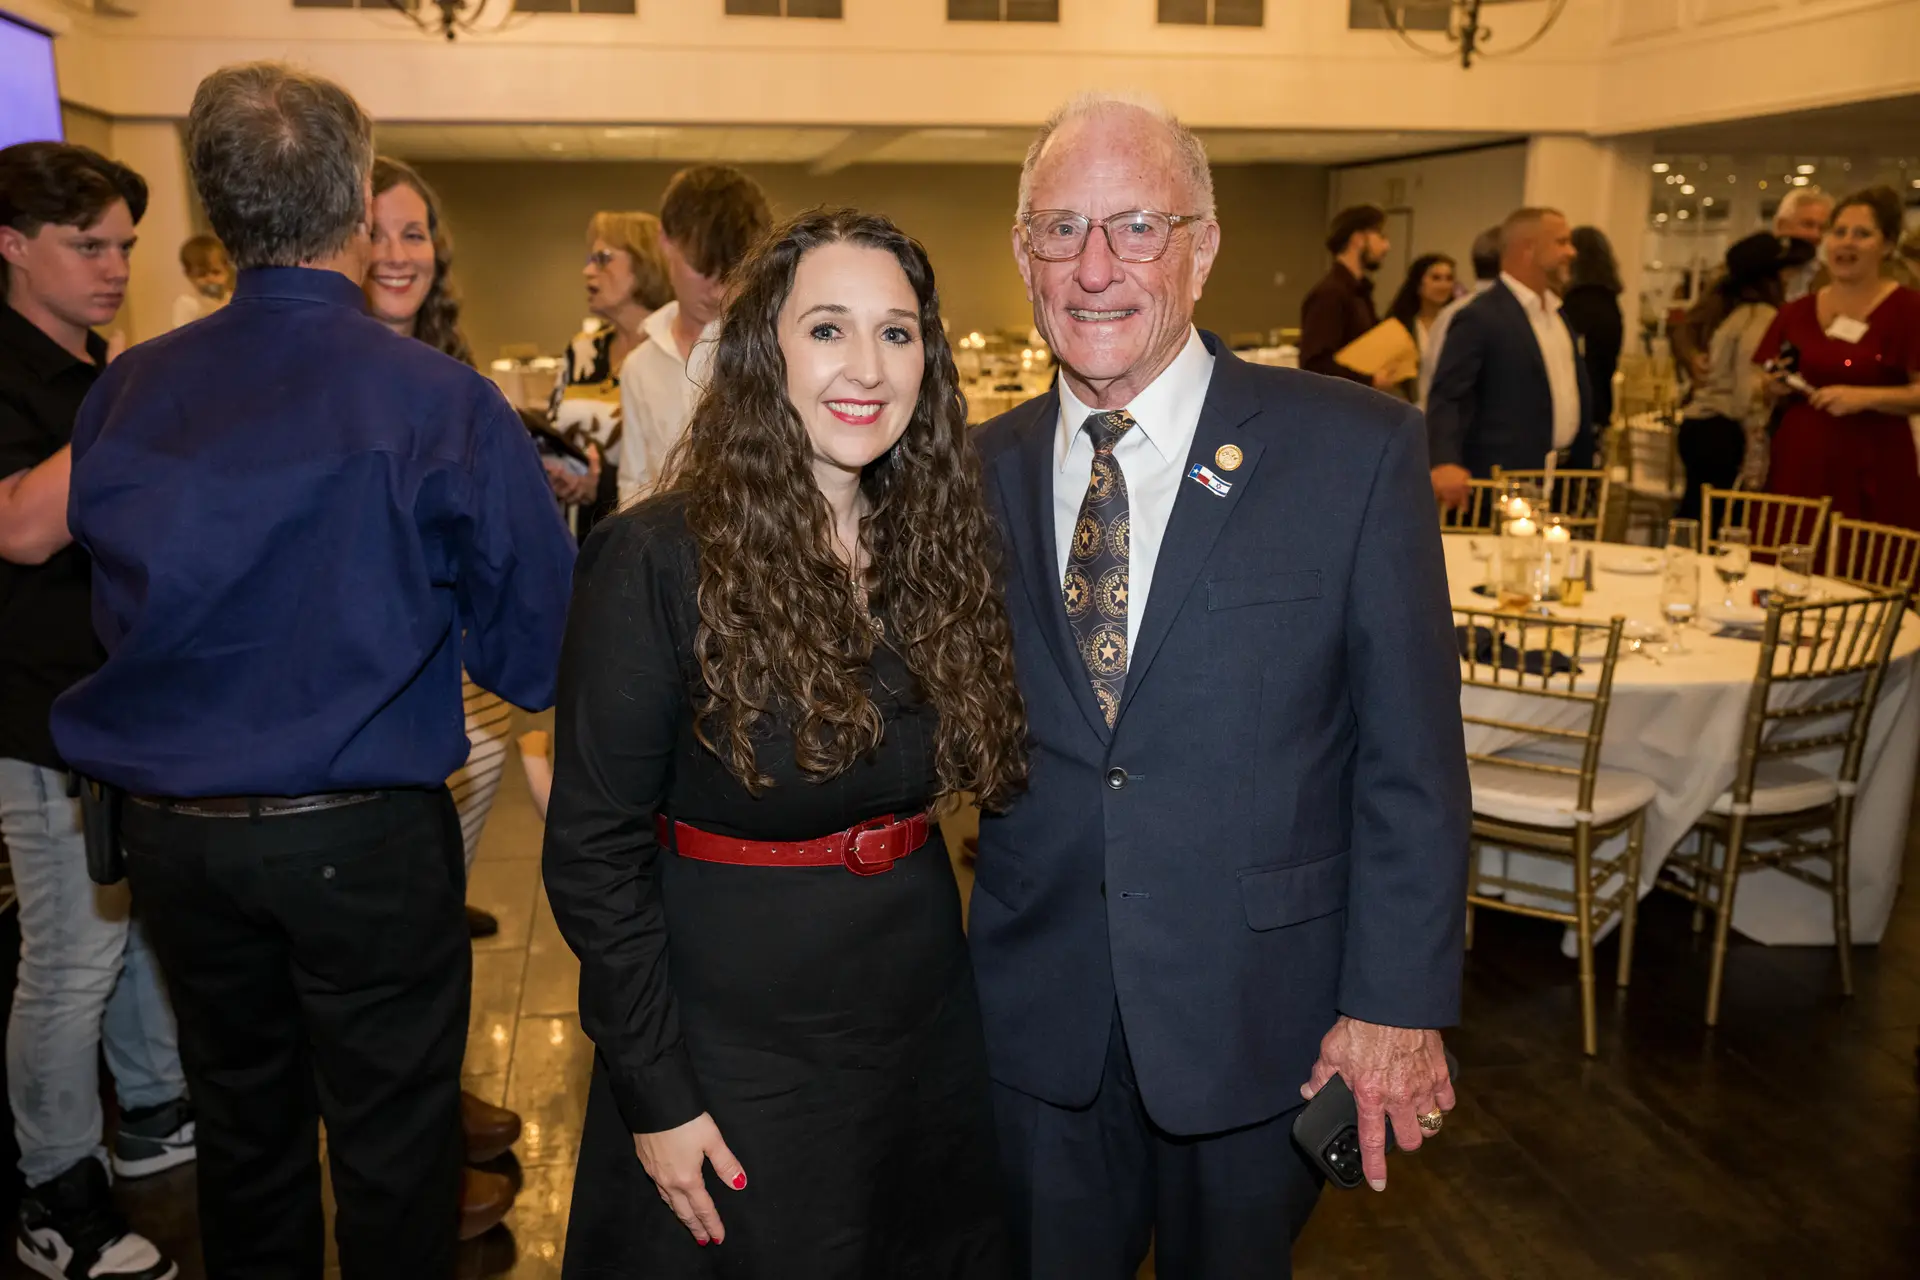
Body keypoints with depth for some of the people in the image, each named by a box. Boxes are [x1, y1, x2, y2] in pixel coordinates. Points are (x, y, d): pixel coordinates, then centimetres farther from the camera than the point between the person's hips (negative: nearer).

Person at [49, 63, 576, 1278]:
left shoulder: (123, 392, -5)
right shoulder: (443, 403, -17)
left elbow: (95, 611, 3)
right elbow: (538, 648, -13)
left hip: (169, 829, 5)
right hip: (362, 839, -4)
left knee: (245, 1127, 24)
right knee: (391, 1147, 13)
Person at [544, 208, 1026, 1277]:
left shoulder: (938, 544, 0)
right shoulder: (658, 562, -17)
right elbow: (593, 851, -14)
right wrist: (656, 1098, -14)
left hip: (927, 1021, 5)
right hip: (737, 1040, -5)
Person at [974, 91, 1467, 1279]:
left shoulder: (1356, 448, -11)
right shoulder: (983, 469, -1)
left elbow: (1412, 759, -9)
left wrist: (1398, 1003, -10)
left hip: (1258, 1011, -2)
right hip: (1038, 1008, 2)